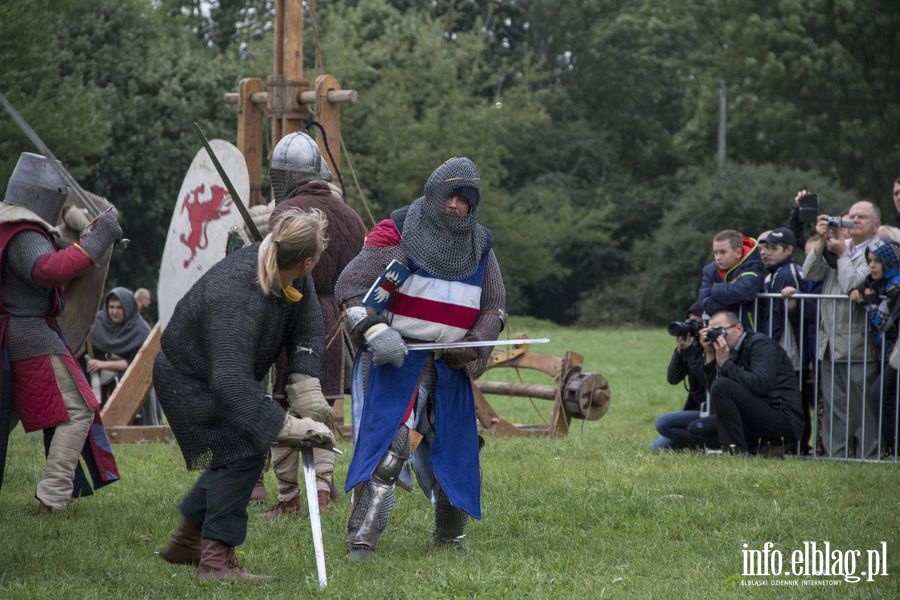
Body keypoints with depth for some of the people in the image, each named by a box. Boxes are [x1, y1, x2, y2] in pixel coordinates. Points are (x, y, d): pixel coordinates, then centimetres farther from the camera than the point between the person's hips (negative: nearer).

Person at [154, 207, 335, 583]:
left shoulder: (289, 274, -18)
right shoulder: (237, 298, -42)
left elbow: (307, 325, -15)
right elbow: (231, 381, -49)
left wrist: (306, 383, -30)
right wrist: (289, 426, -54)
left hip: (224, 372, 9)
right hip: (186, 379, -9)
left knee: (240, 451, 16)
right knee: (244, 452, -17)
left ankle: (186, 543, 31)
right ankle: (216, 560, -12)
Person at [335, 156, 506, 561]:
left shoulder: (479, 248, 9)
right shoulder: (399, 233, -7)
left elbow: (493, 309, 15)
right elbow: (349, 286, -8)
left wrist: (472, 349, -3)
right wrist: (374, 332, -21)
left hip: (449, 365, 5)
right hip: (396, 360, -5)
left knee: (452, 447, 12)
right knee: (391, 443, -18)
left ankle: (450, 536, 32)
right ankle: (361, 539, -17)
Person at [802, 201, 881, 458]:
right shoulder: (836, 246, 16)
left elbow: (854, 286, -17)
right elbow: (810, 273, 7)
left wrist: (841, 254, -5)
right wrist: (822, 241, -3)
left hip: (857, 349, -7)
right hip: (830, 345, 7)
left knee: (861, 410, -4)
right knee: (833, 408, 10)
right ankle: (836, 457, 15)